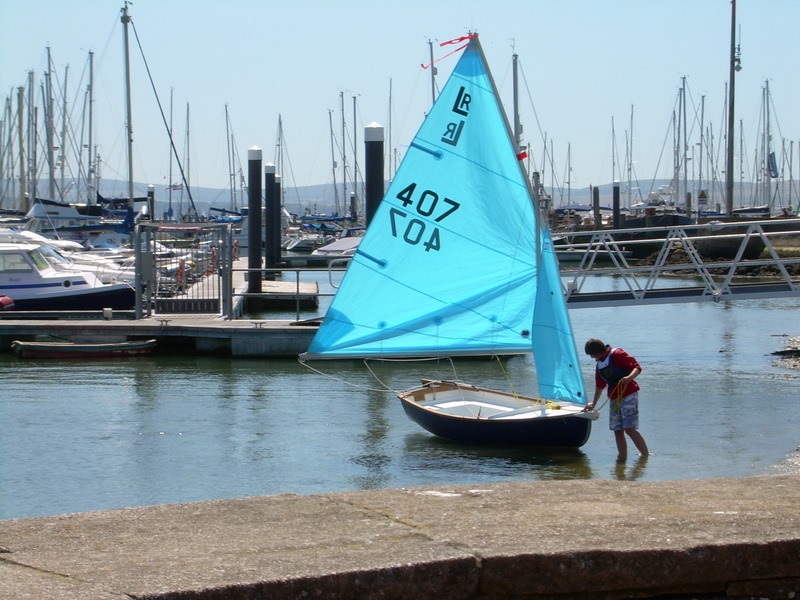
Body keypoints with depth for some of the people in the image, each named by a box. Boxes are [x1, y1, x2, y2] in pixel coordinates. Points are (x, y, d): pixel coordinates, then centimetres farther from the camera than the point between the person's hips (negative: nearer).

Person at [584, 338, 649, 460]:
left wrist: (629, 377, -33)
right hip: (614, 398, 8)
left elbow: (637, 367, -14)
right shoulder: (599, 365, 16)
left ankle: (646, 455, -12)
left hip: (629, 395, -8)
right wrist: (593, 403, 35)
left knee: (629, 429, -16)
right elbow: (600, 385, 28)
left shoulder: (617, 355, -8)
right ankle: (622, 457, 5)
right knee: (617, 430, 3)